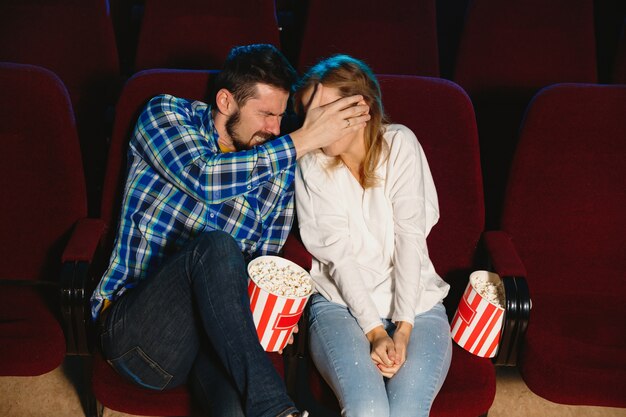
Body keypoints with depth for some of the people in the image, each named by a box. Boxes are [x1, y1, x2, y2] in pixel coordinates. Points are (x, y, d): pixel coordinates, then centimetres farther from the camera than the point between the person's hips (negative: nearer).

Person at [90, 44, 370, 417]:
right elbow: (203, 178, -18)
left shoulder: (279, 169, 10)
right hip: (136, 327, -1)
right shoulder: (165, 114, 2)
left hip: (212, 337, 1)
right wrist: (302, 141, -15)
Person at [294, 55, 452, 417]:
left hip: (415, 302, 0)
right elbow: (337, 253, -7)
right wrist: (374, 331, -16)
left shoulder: (400, 144, -1)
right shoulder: (312, 164, 0)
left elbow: (410, 236, -8)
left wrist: (403, 329, -16)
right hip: (342, 303, 0)